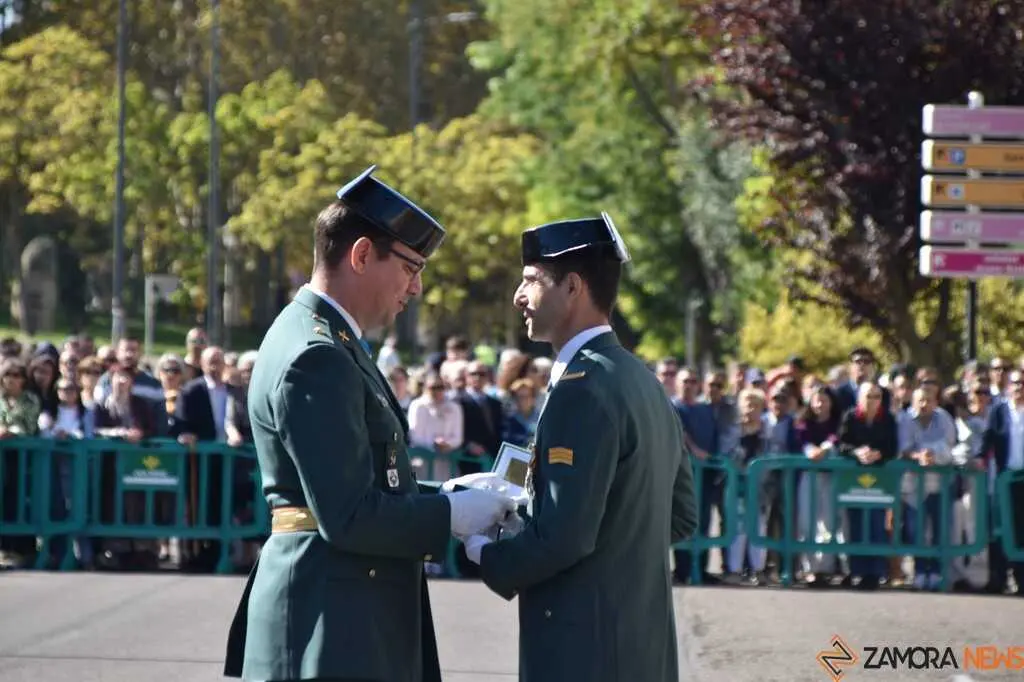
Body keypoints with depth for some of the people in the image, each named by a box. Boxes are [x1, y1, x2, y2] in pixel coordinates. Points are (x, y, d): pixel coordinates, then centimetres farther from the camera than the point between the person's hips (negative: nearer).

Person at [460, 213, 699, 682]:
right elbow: (681, 516, 19)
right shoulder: (643, 382, 13)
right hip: (644, 644, 9)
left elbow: (563, 535, -21)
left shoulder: (582, 388, -16)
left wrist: (488, 555, -6)